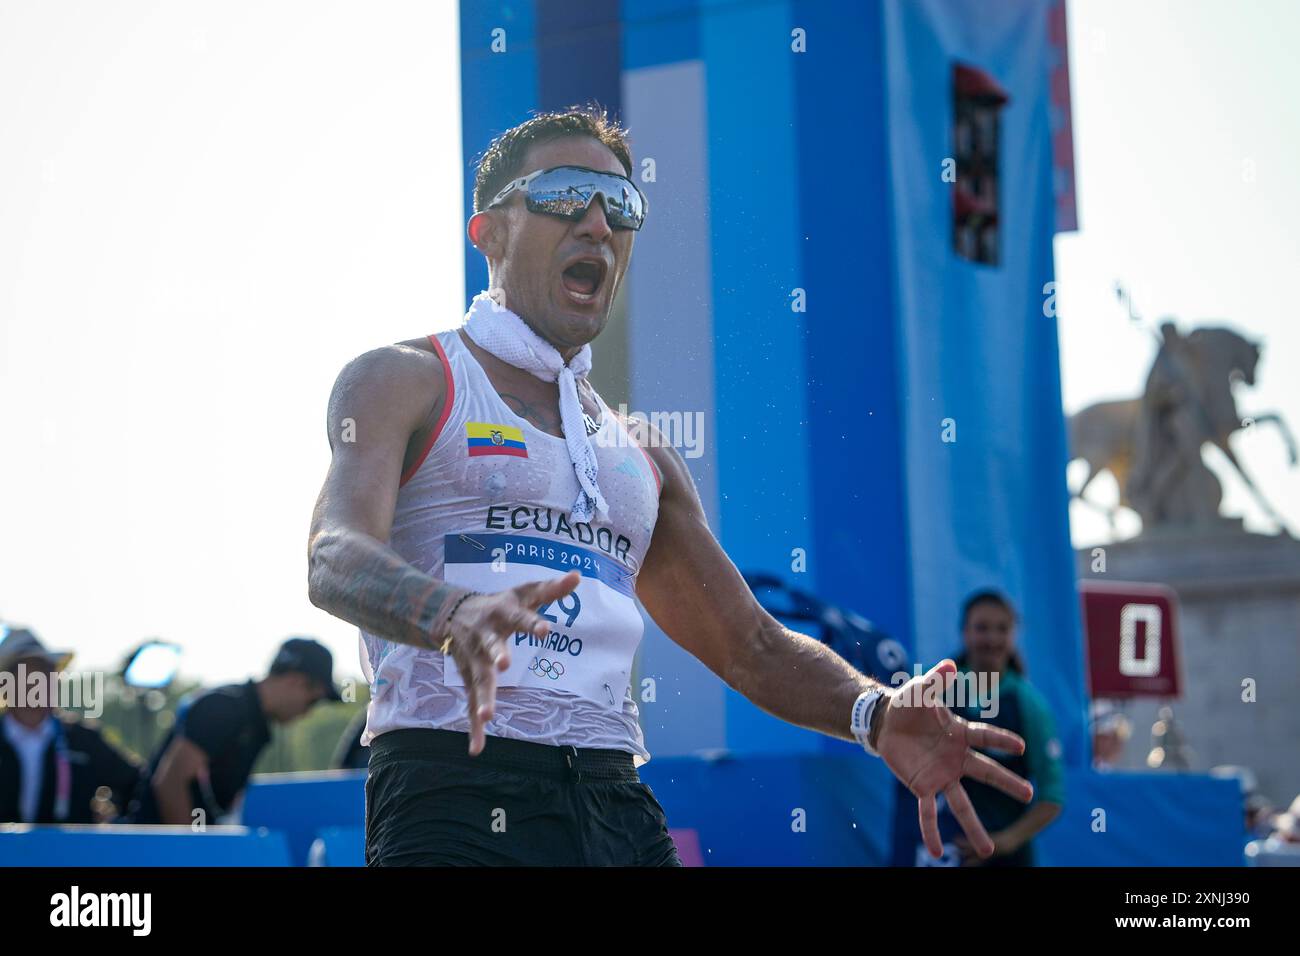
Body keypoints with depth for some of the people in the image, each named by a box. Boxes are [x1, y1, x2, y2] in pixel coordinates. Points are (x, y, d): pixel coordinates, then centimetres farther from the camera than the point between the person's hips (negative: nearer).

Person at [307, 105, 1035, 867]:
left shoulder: (642, 458, 24)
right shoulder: (403, 384, 7)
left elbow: (752, 645, 23)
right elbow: (335, 559, -11)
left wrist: (875, 714, 2)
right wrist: (453, 615, -33)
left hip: (618, 805, 5)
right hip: (458, 790, -5)